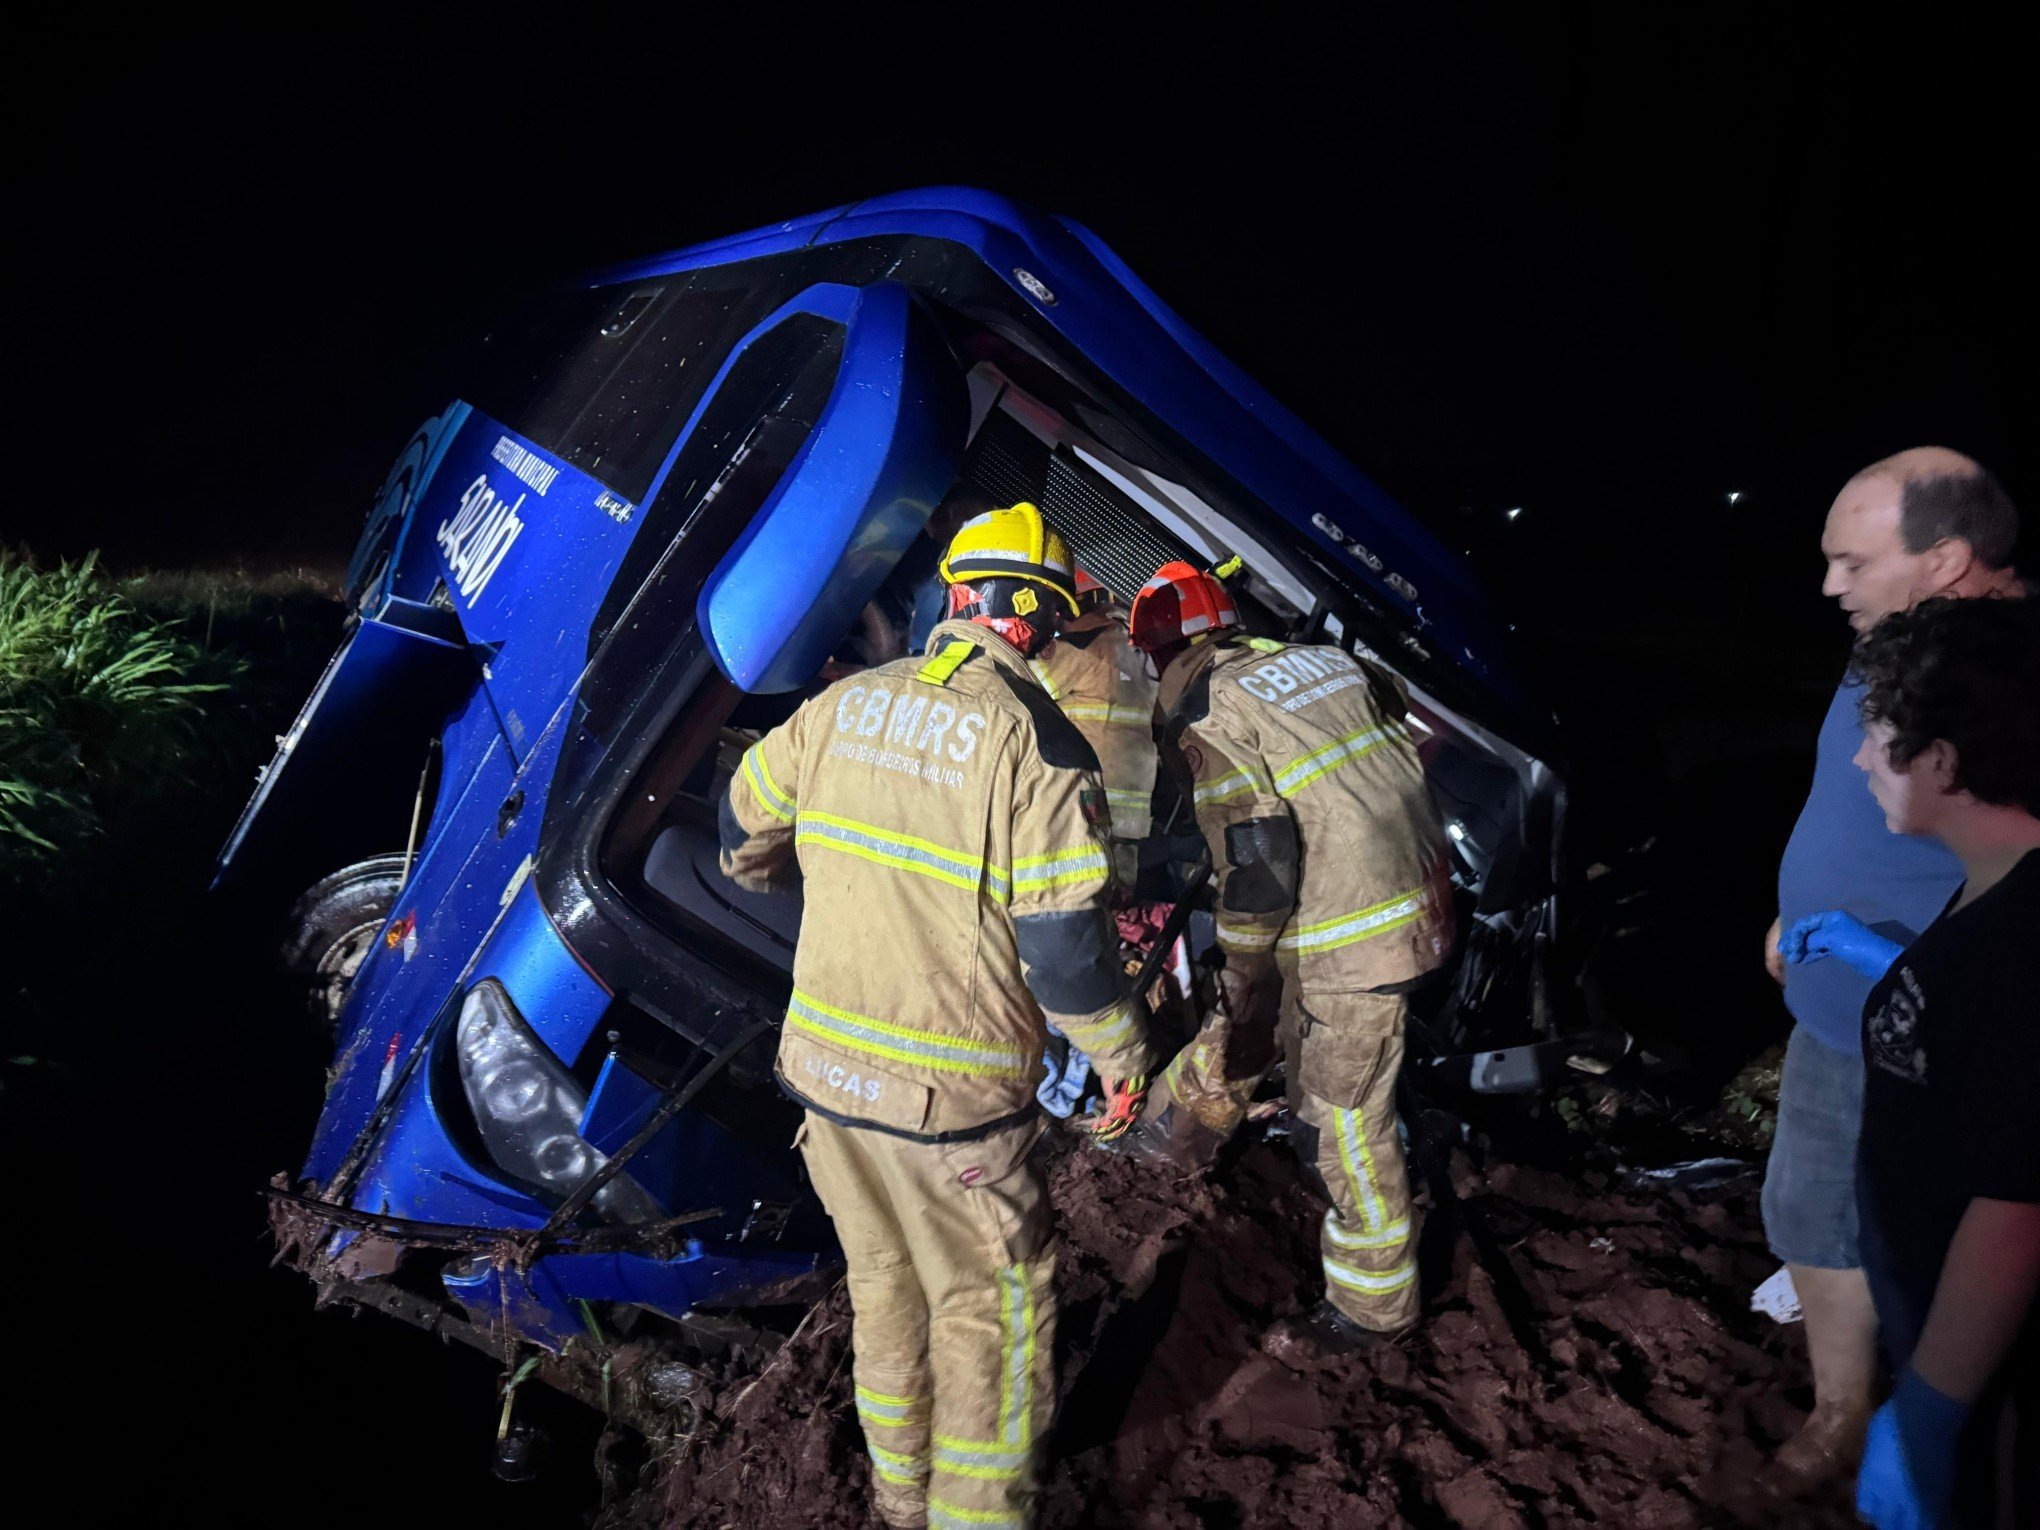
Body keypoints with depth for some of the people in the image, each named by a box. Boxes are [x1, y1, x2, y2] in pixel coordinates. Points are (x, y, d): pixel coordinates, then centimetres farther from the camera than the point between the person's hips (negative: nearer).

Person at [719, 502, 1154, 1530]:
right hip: (949, 1094, -6)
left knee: (885, 1279, 24)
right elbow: (1065, 944, -18)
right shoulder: (1037, 740, -16)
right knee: (991, 1302, 14)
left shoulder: (846, 703, 0)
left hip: (822, 1060, 6)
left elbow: (745, 833, 12)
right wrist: (1123, 1053, -2)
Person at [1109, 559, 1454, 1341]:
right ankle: (1178, 1128, 47)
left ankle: (1373, 1300, 25)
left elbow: (1256, 863, -18)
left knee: (1344, 1122, 8)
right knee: (1245, 1015, 27)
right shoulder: (1321, 659, 10)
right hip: (1418, 895, 9)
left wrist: (1244, 993, -9)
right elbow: (1412, 743, 14)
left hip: (1352, 940, -9)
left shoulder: (1202, 721, -12)